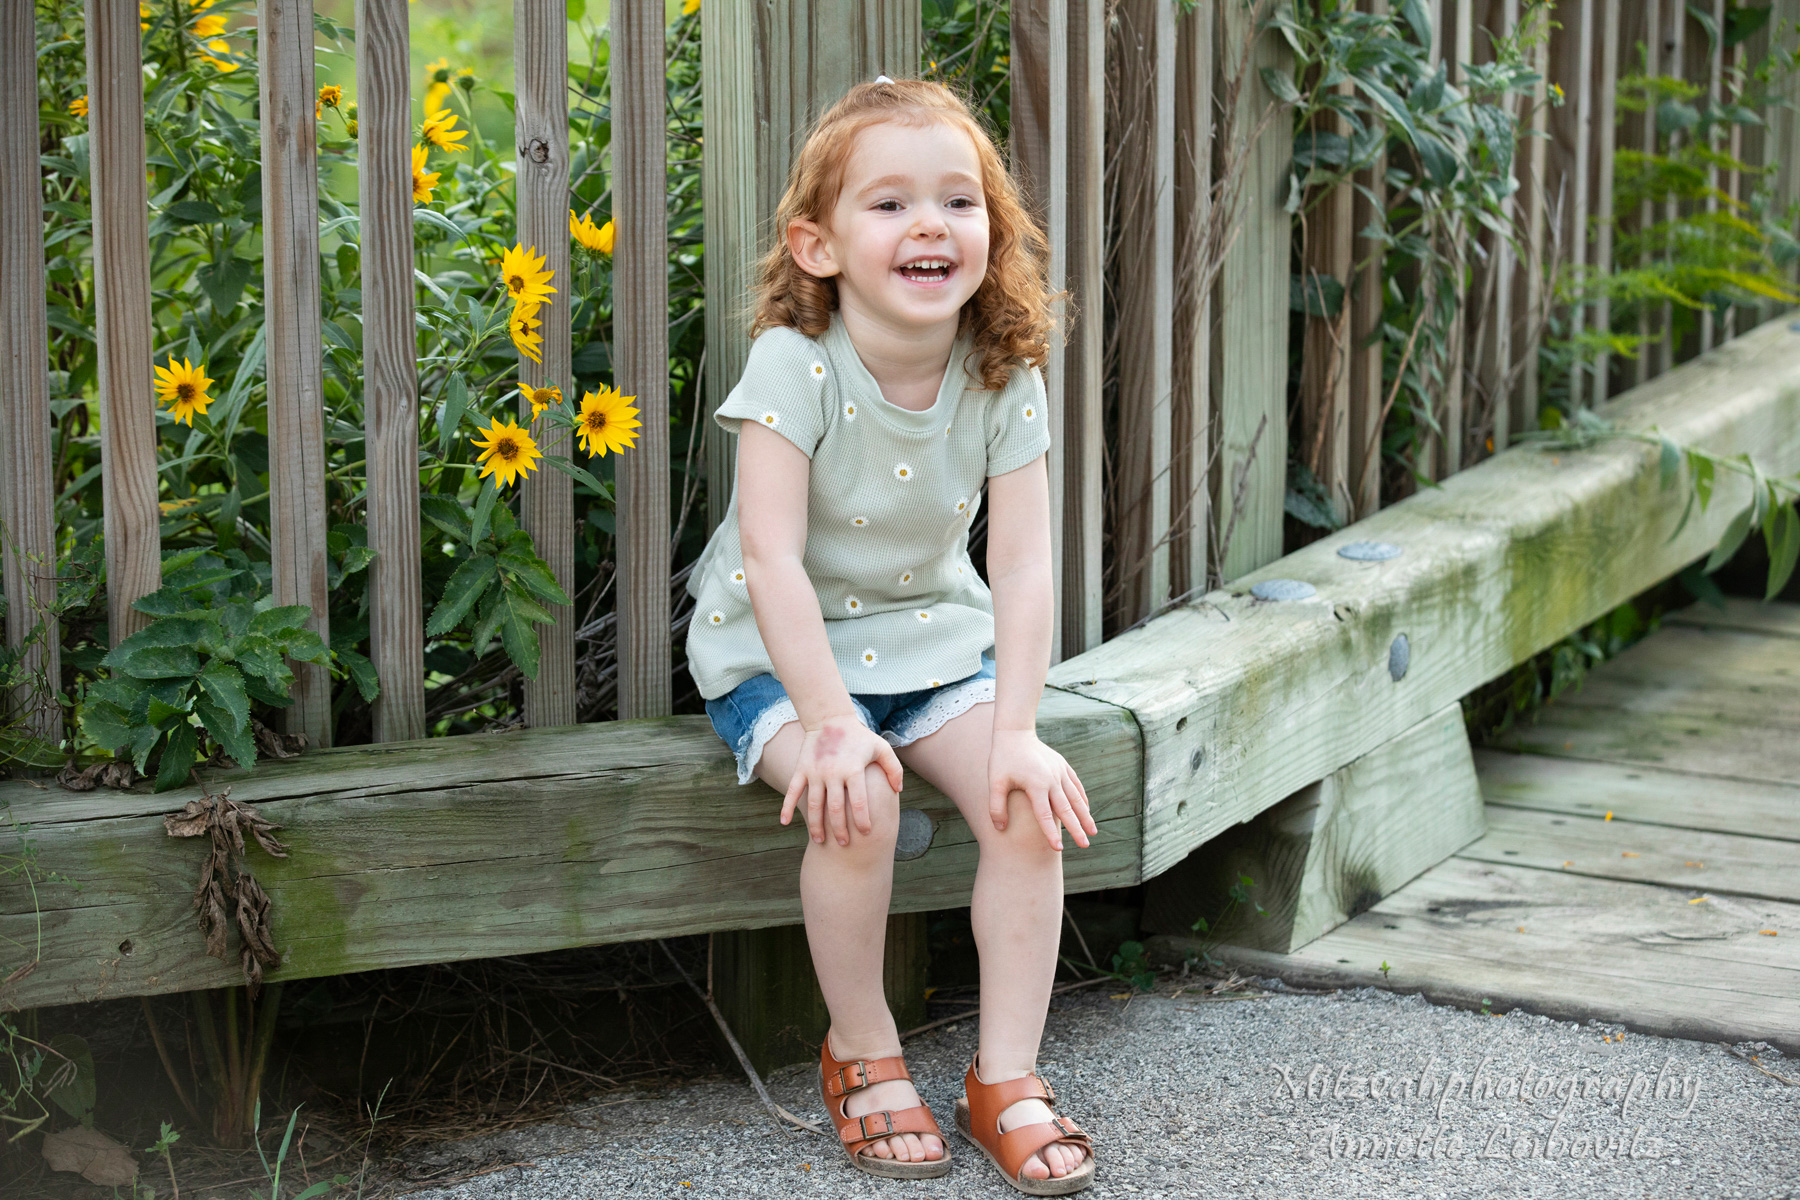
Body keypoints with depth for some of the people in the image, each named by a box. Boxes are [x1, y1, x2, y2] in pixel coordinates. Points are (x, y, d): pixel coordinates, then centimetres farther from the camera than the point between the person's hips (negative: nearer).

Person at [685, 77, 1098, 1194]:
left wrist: (1016, 732, -23)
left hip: (935, 640, 4)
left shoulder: (1004, 381, -10)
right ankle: (862, 1055, -6)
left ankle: (1007, 1073, -5)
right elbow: (774, 560, -25)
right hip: (782, 653, -4)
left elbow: (1024, 567, -13)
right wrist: (832, 723, -32)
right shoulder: (795, 366, -20)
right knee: (857, 802, -29)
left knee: (1029, 803, -19)